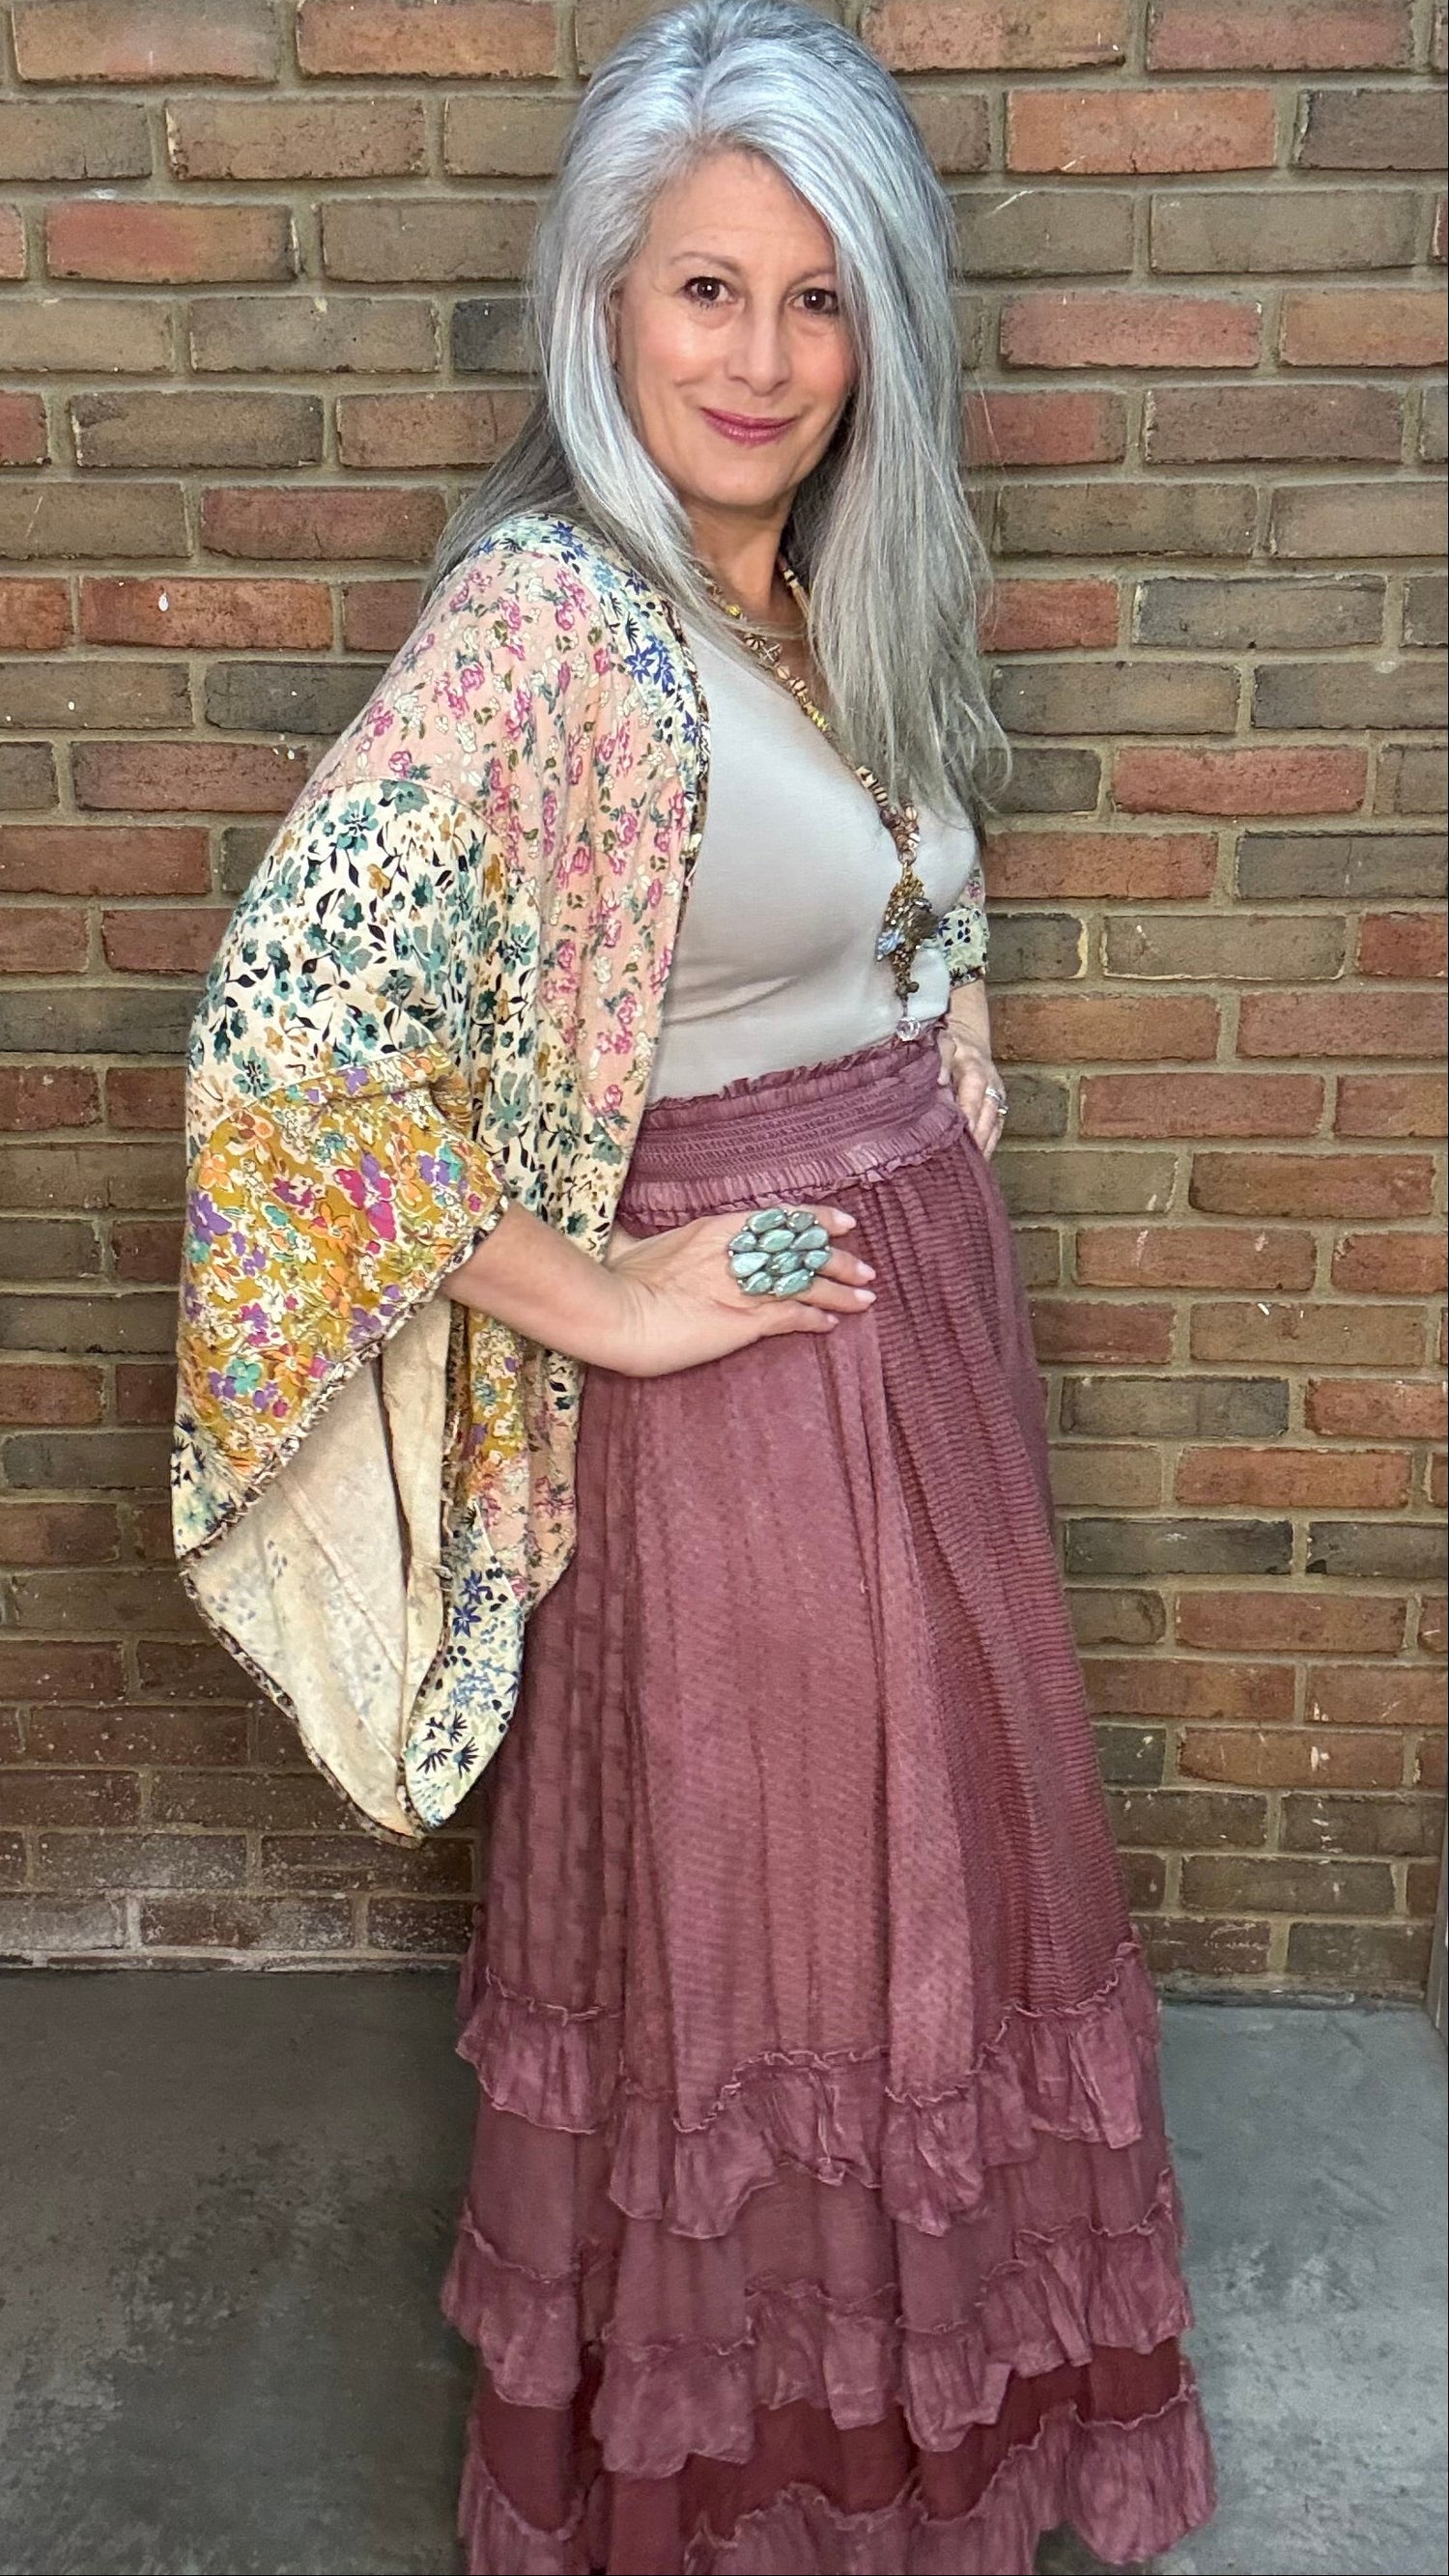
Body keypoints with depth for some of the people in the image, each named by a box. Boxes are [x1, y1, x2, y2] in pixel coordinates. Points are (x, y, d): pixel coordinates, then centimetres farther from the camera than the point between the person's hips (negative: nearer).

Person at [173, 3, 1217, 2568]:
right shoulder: (547, 616, -20)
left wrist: (951, 1109, 7)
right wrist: (594, 1300, -21)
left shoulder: (845, 585, 6)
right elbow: (287, 1020, -29)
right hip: (731, 1360, -8)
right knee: (742, 1901, 11)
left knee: (930, 1850, 22)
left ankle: (913, 2366, 50)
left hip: (923, 1299, 8)